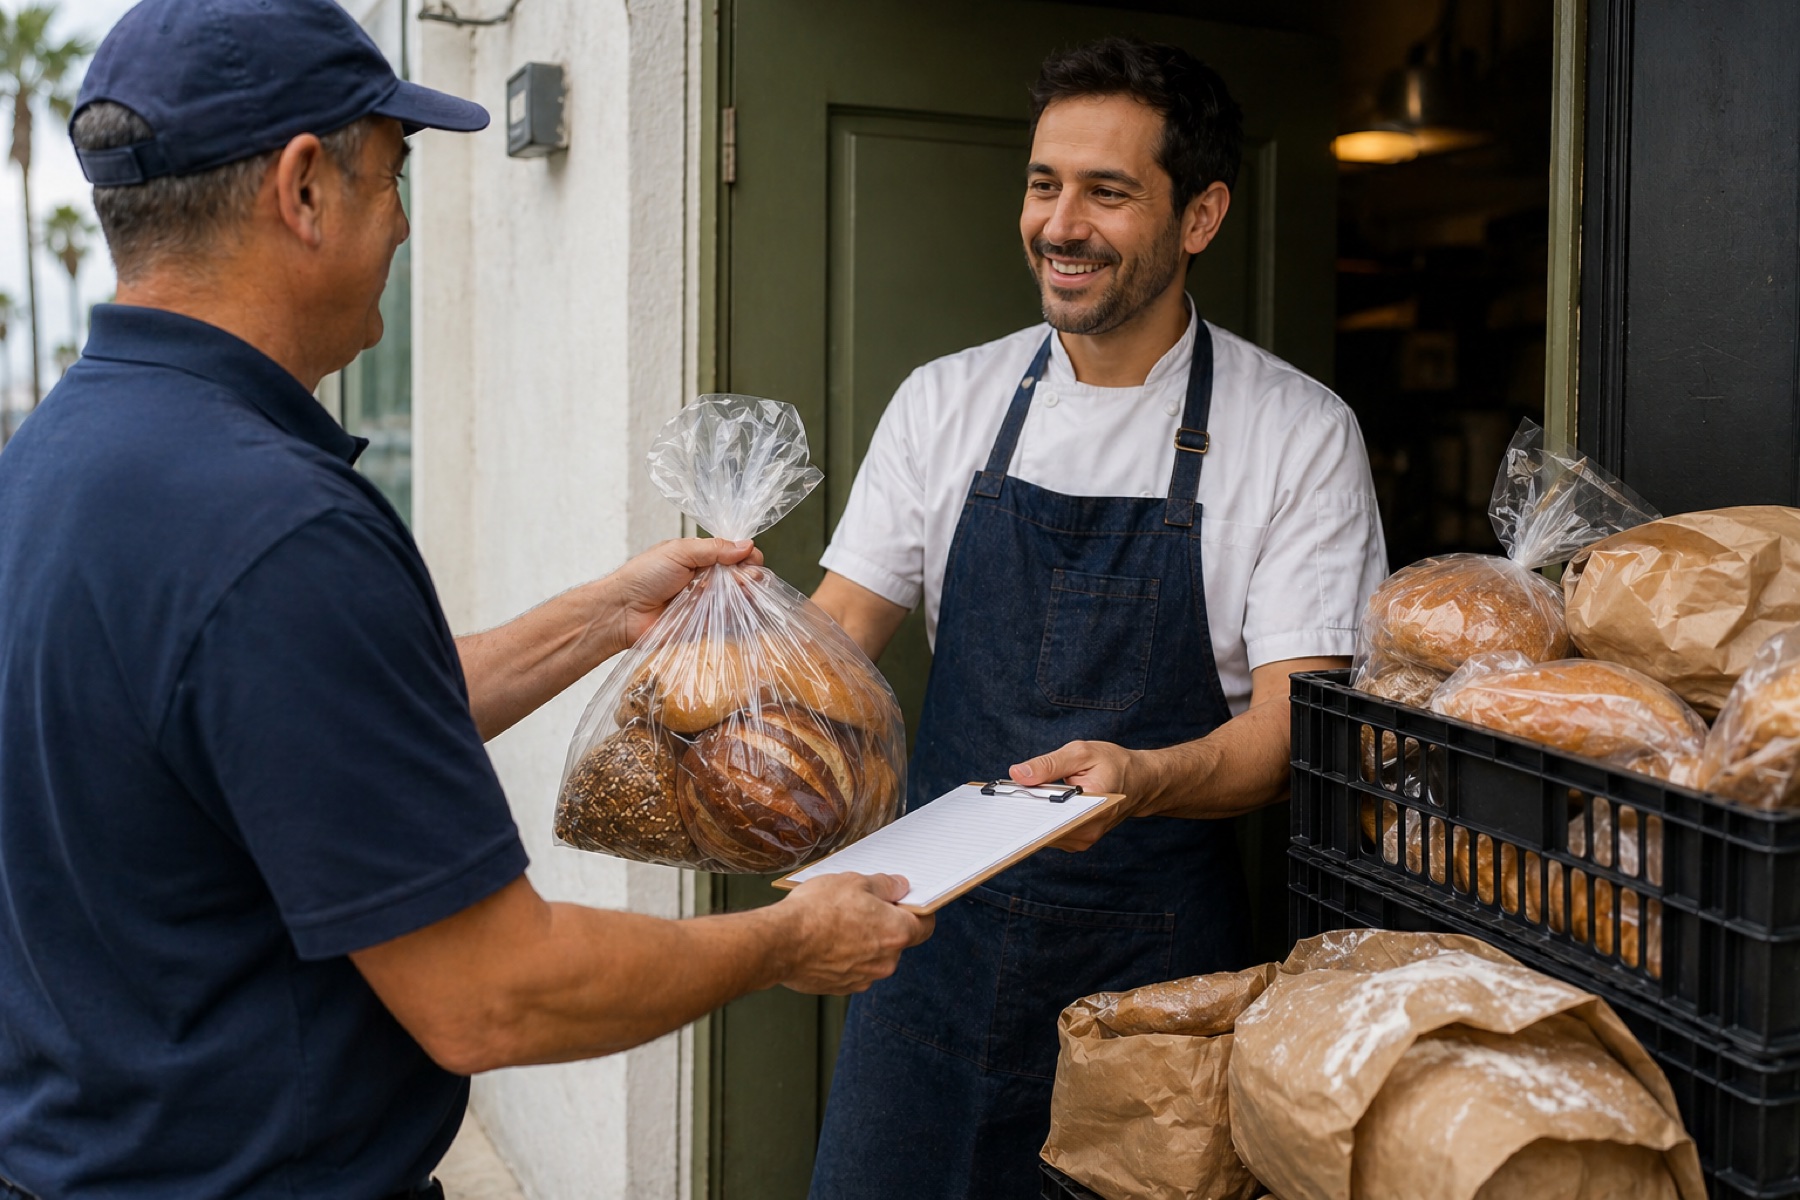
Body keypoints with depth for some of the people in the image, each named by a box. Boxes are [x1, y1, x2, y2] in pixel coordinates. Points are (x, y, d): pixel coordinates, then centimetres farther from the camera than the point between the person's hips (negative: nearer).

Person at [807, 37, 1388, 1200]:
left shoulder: (1300, 434, -6)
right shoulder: (948, 402, 3)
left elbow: (1295, 724, -11)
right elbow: (835, 635, 4)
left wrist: (1144, 778, -31)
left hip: (1155, 949, -2)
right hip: (947, 920, 3)